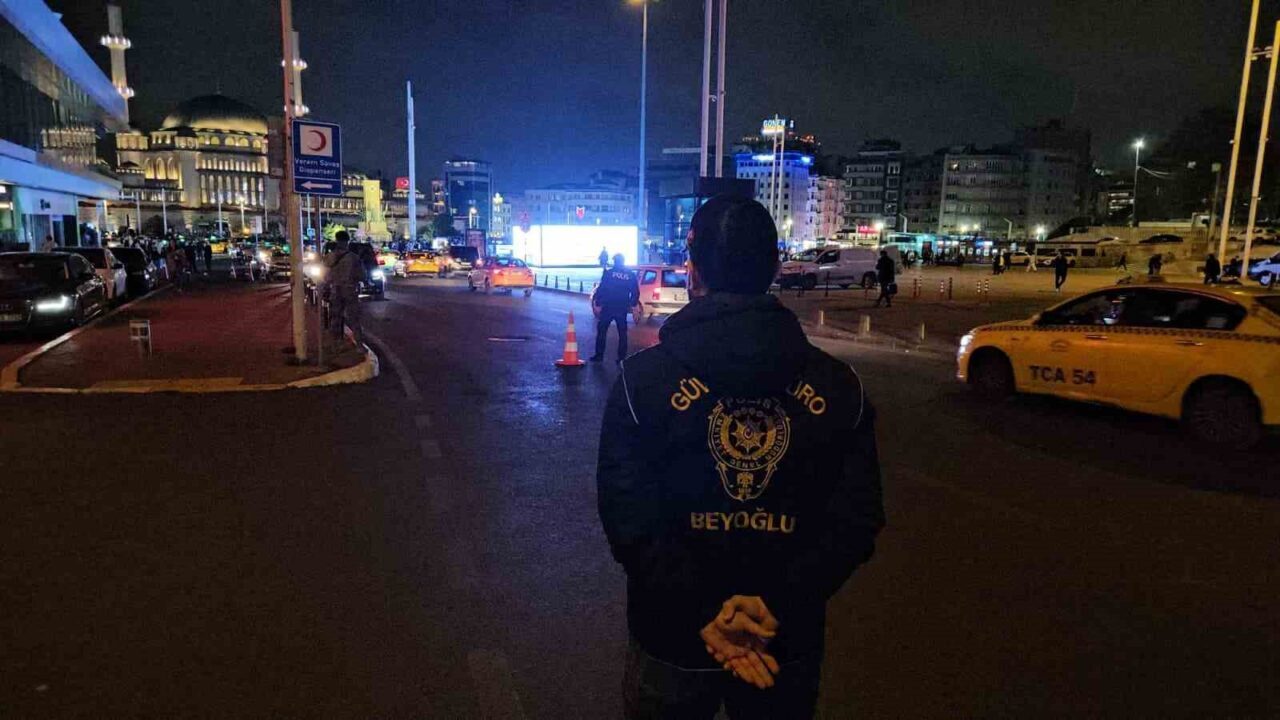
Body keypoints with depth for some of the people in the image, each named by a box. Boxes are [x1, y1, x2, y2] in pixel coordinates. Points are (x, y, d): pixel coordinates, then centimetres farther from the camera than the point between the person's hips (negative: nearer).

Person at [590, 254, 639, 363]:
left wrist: (597, 302, -3)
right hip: (622, 309, 3)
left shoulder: (608, 273, -5)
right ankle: (622, 357, 8)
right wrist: (632, 304, 19)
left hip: (608, 307, -3)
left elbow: (601, 289, -10)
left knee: (602, 330, 7)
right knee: (622, 333, 10)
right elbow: (635, 293, 6)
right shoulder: (631, 275, 4)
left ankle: (599, 355, 5)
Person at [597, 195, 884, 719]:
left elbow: (628, 519, -16)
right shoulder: (839, 387, -5)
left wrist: (703, 614, -13)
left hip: (675, 642, -1)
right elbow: (855, 521, -9)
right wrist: (775, 607, -12)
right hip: (789, 647, 2)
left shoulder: (643, 379, -12)